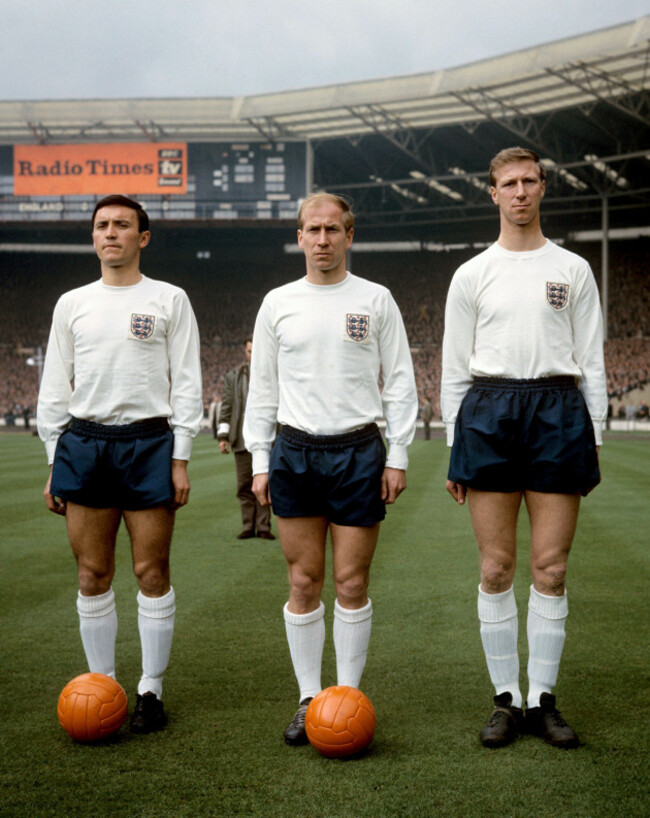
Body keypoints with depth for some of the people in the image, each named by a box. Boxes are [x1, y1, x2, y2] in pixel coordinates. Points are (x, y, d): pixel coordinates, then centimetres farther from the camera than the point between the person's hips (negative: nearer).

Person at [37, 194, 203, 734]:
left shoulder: (169, 300, 6)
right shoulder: (72, 304, 13)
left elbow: (187, 384, 3)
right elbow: (54, 389, 14)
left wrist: (180, 459, -4)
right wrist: (54, 461, 7)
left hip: (149, 442, -2)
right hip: (83, 442, 3)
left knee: (152, 573, -1)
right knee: (93, 574, 5)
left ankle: (151, 690, 11)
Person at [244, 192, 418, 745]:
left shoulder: (375, 300, 5)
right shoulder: (277, 303, 9)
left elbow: (400, 382, 5)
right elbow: (262, 388, 12)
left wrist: (398, 456, -1)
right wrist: (260, 461, 5)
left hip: (359, 451, -1)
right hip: (294, 453, 2)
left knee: (352, 583, 1)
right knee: (303, 582, 4)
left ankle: (348, 697, 14)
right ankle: (309, 699, 15)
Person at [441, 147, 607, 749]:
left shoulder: (573, 270, 11)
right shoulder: (472, 274, 10)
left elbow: (591, 359, 10)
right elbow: (454, 366, 10)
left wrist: (594, 436, 3)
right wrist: (454, 446, 5)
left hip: (558, 411, 0)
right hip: (488, 412, 0)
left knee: (550, 568, 0)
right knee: (496, 569, 0)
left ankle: (543, 699, 12)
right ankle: (505, 699, 11)